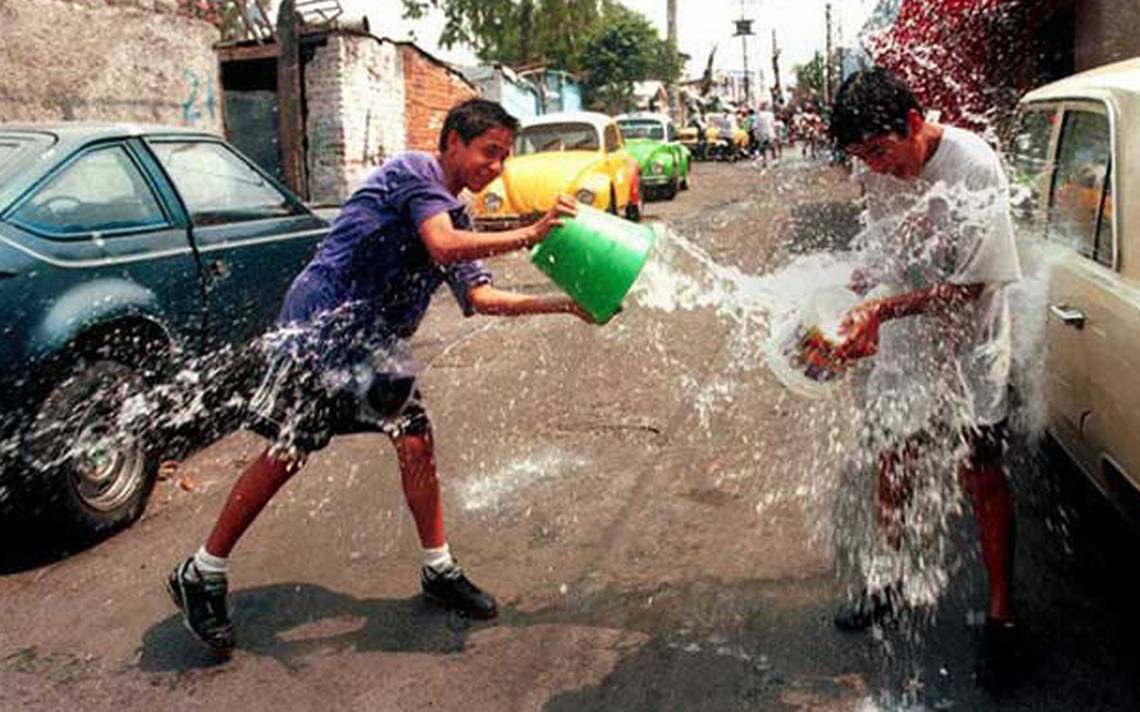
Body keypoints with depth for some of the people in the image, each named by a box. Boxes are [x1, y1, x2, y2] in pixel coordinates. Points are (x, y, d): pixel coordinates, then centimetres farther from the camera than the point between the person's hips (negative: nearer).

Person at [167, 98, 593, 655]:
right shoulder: (413, 171, -10)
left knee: (416, 442, 2)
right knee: (287, 454, -5)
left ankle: (439, 569, 17)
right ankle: (200, 575, 10)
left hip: (375, 342, 8)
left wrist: (562, 305, -1)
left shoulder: (456, 215, 15)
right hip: (320, 323, -8)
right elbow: (442, 246, -25)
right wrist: (530, 234, -24)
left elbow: (481, 297, 6)